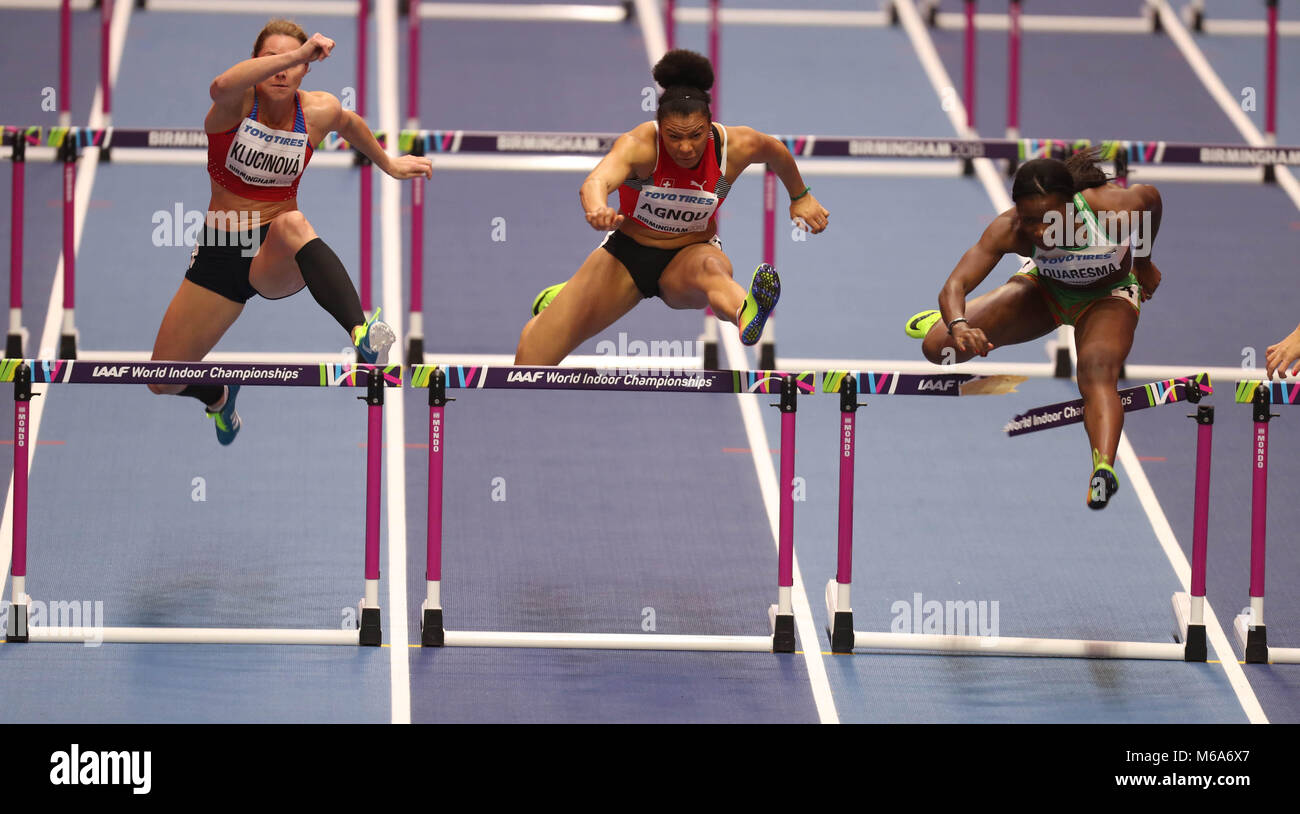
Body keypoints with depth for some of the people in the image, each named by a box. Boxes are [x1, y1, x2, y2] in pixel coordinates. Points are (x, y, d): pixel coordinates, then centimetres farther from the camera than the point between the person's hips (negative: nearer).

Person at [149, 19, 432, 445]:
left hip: (278, 260, -1)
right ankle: (218, 395, 41)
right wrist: (297, 54, -49)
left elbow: (349, 123, 24)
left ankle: (361, 335, -61)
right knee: (163, 384, 2)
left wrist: (388, 164, 36)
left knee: (291, 223, -41)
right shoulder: (238, 102, -13)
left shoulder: (319, 111, -3)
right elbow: (221, 87, -40)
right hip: (220, 255, 1)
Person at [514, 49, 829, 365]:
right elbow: (596, 182, -47)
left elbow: (777, 152, 8)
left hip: (690, 256, 0)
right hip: (627, 255, 0)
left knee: (710, 268, -41)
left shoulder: (736, 146, -16)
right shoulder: (640, 146, -26)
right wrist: (598, 210, -70)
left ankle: (745, 316, -80)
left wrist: (800, 197, 24)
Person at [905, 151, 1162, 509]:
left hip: (1107, 297, -2)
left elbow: (1150, 196, -13)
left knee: (1098, 373, -35)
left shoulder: (1118, 211, -38)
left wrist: (1142, 263, 3)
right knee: (938, 347, -2)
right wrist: (958, 326, -62)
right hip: (1045, 288, 2)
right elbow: (955, 284, -39)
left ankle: (1104, 467, -56)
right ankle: (949, 320, 37)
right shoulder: (1008, 231, -35)